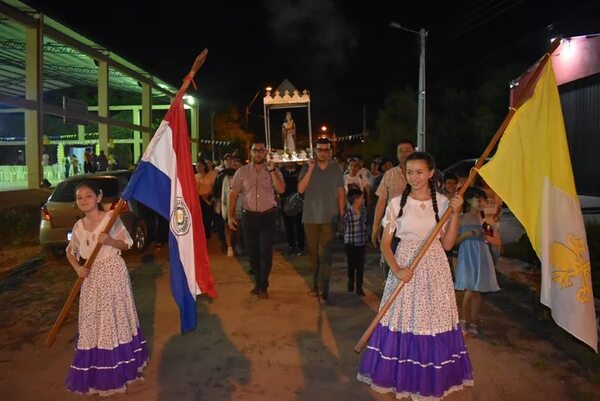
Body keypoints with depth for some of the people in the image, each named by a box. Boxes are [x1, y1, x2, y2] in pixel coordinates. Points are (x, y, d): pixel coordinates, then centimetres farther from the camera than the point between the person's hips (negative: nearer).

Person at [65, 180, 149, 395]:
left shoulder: (111, 219, -10)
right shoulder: (78, 226, 3)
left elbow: (126, 244, -6)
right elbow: (70, 251, 15)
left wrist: (110, 241, -24)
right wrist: (78, 268, -2)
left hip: (113, 273, -4)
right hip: (92, 277, 5)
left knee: (115, 317, 4)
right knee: (92, 321, 10)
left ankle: (119, 366, 21)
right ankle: (97, 370, 26)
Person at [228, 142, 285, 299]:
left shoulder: (274, 171, 2)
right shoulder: (242, 171, 4)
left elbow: (281, 189, -14)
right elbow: (233, 194, 3)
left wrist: (271, 169, -15)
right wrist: (230, 216, -4)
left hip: (268, 216, -1)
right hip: (248, 216, 2)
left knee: (266, 251, -3)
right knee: (252, 251, 9)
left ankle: (262, 286, 10)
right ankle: (259, 283, 25)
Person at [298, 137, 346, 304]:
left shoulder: (336, 169, 4)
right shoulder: (307, 167, 2)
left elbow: (341, 193, 6)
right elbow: (301, 189, -10)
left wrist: (341, 215, 2)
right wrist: (311, 169, -16)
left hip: (329, 218, -1)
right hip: (310, 217, 1)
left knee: (325, 254, -8)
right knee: (313, 253, 11)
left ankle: (323, 291, -6)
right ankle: (315, 285, 25)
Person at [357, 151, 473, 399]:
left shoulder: (443, 203, 1)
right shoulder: (397, 203, -3)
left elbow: (447, 244, 0)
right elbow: (385, 243, -1)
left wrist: (455, 213, -9)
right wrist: (396, 270, -14)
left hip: (435, 270, 1)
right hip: (405, 268, -1)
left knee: (434, 327, 7)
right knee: (402, 325, 4)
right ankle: (403, 379, 25)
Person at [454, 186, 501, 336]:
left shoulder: (485, 220, 6)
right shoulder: (461, 219, 0)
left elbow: (497, 241, 9)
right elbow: (454, 241, 1)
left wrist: (485, 236, -10)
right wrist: (467, 234, -14)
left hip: (482, 257, 3)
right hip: (467, 256, -3)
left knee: (477, 291, 4)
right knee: (469, 291, -7)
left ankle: (473, 322, 17)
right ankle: (465, 321, 12)